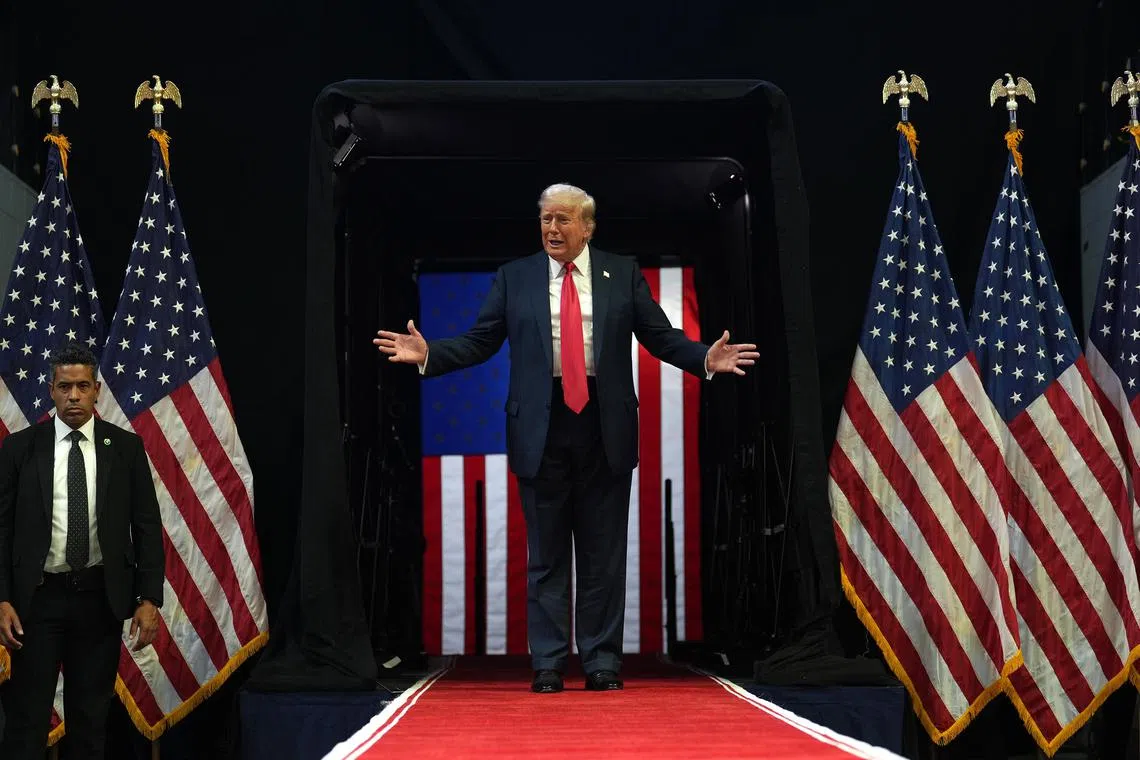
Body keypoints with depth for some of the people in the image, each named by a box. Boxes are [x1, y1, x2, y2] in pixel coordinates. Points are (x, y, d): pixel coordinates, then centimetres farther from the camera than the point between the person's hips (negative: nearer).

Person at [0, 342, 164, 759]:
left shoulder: (126, 447, 2)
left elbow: (147, 526, 3)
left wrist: (149, 598, -5)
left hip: (101, 596, 1)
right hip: (38, 596, -1)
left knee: (92, 717, 9)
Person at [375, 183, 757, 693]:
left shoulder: (623, 274, 7)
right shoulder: (514, 277, 8)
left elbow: (660, 337, 6)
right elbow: (480, 341, 5)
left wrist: (706, 359, -10)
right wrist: (428, 354, -9)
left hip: (604, 424, 0)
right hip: (542, 425, 0)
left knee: (604, 552, 5)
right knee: (545, 554, 5)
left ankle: (602, 661, 14)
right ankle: (548, 663, 12)